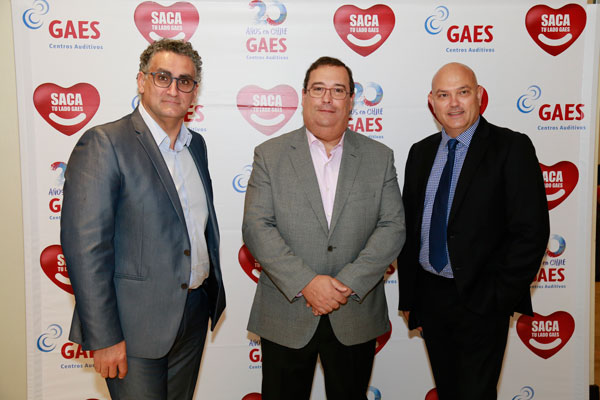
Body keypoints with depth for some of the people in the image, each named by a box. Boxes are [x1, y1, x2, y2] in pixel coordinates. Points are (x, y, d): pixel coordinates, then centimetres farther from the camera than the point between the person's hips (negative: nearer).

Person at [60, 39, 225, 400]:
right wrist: (103, 338, -18)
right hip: (136, 324, -6)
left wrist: (213, 288, 15)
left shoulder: (197, 145, 9)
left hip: (195, 313, 7)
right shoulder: (103, 144, -14)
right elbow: (85, 246, -18)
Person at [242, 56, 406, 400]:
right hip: (286, 317, -1)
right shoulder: (270, 155, 0)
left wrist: (348, 284, -15)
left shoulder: (380, 157, 3)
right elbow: (256, 227, -8)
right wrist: (306, 283, -18)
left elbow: (393, 227, -3)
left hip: (356, 318, 1)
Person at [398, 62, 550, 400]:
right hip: (429, 297, 5)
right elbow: (408, 226, 9)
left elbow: (532, 231, -13)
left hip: (480, 301, -5)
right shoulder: (421, 153, 7)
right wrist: (408, 295, 7)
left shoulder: (512, 148, -8)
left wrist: (497, 298, -15)